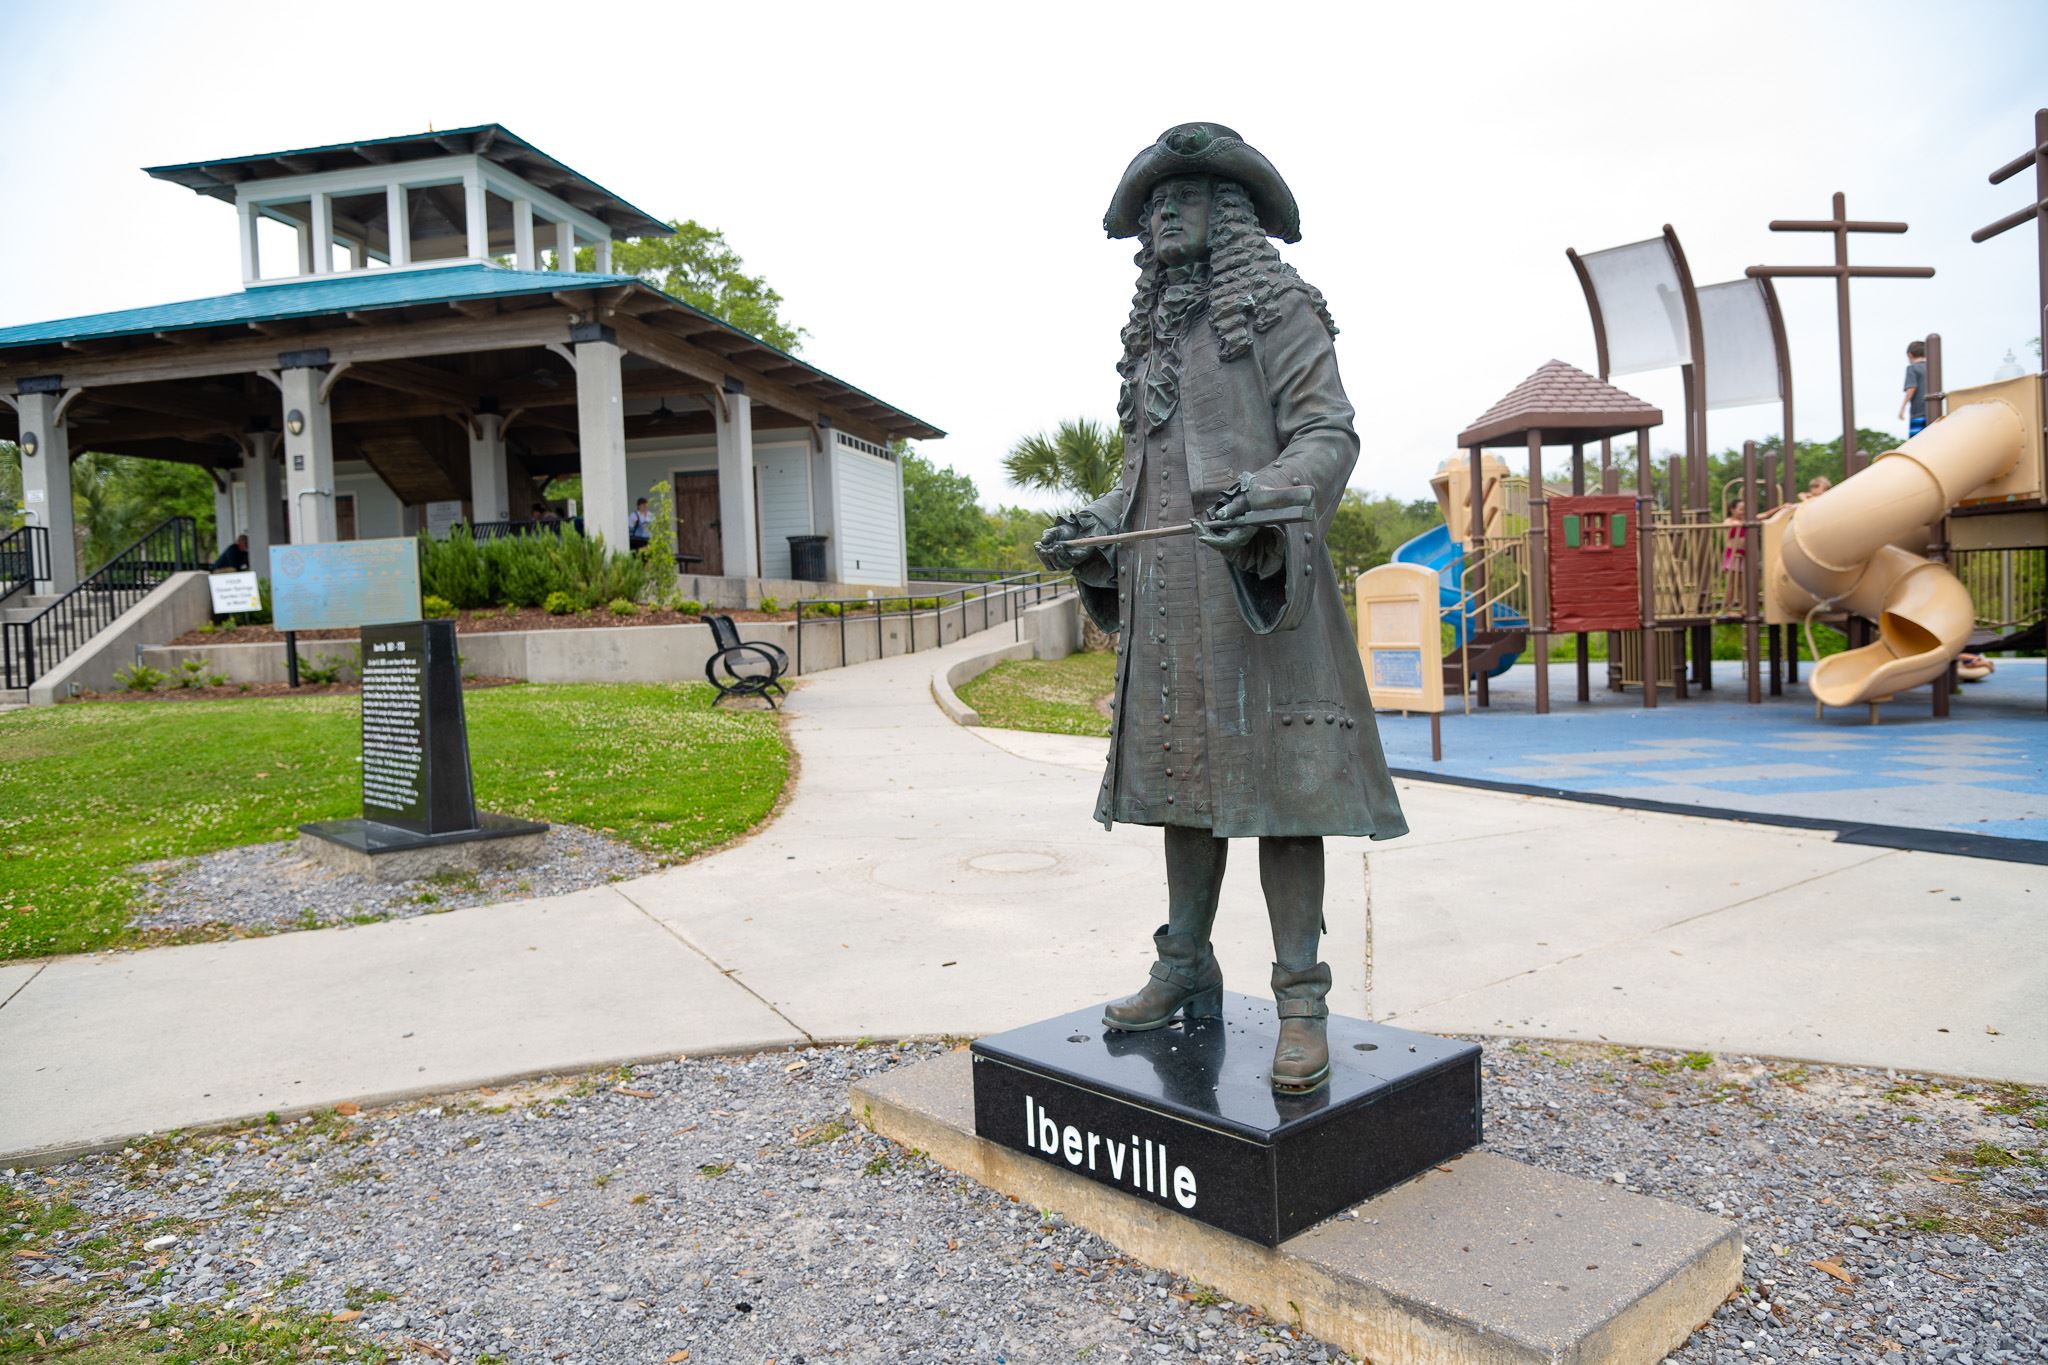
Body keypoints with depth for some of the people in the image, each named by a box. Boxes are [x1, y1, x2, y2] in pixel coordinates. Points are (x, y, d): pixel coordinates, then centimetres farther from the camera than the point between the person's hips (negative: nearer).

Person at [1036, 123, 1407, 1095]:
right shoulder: (1153, 334, 22)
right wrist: (1090, 527, 10)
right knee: (1182, 777, 10)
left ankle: (1302, 1004, -1)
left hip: (1256, 584, -6)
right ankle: (1186, 972, 21)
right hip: (1165, 594, 7)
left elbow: (1327, 433, -7)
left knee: (1275, 780, -7)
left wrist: (1268, 493, -26)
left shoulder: (1281, 310, 4)